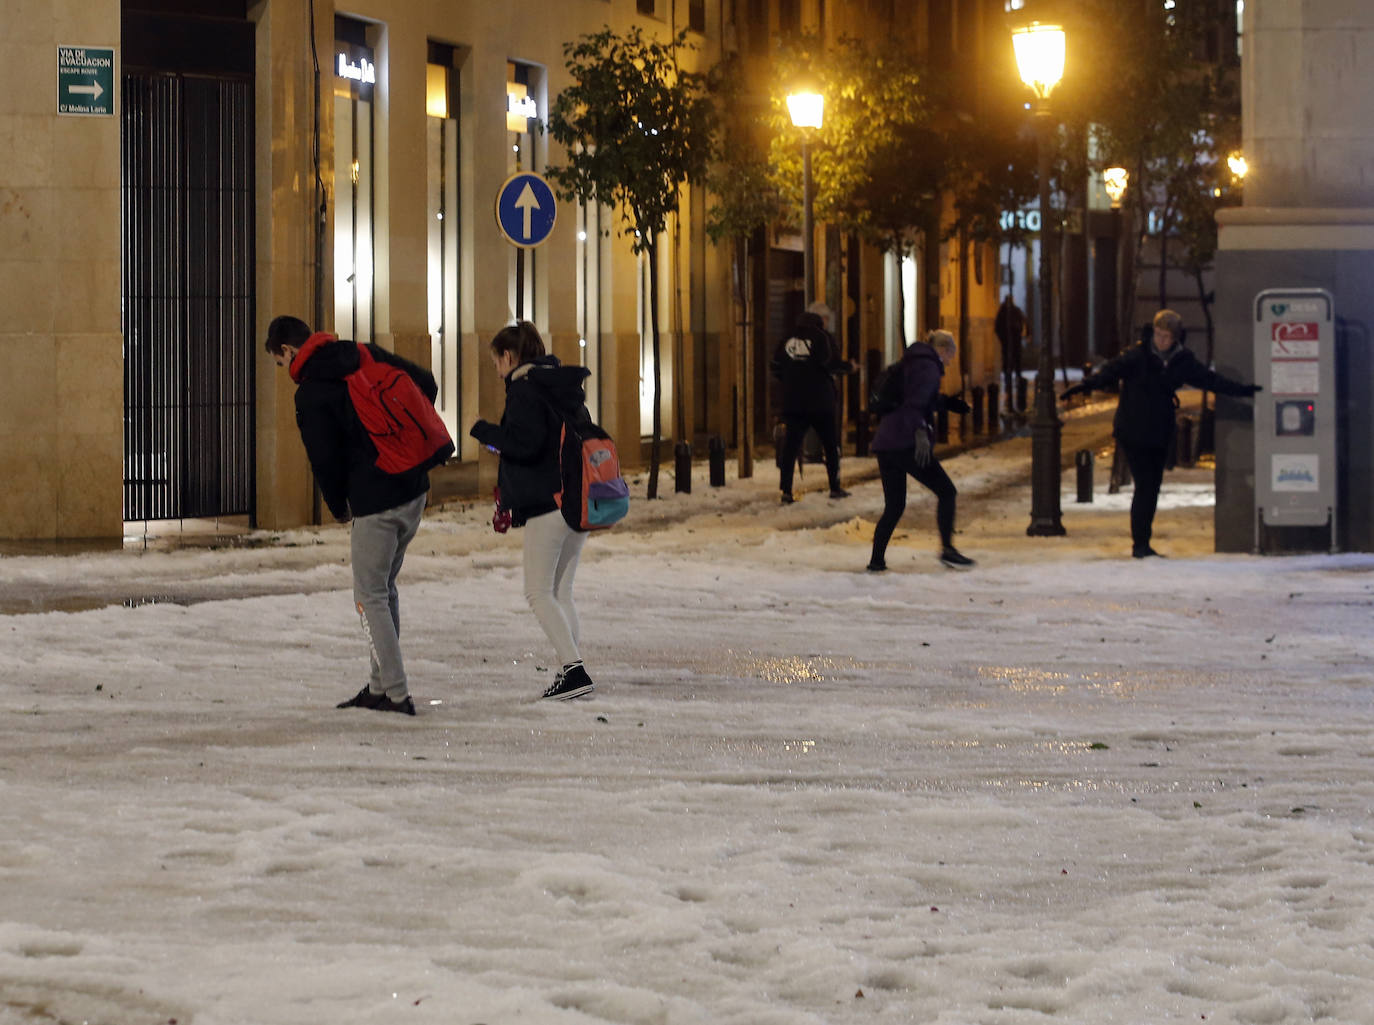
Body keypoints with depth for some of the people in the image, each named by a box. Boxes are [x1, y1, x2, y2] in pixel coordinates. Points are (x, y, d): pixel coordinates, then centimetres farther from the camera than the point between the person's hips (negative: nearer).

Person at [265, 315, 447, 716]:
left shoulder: (310, 394, -11)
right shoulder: (365, 355, 8)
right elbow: (426, 384, 13)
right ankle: (381, 684, 21)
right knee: (385, 586, 18)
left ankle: (395, 694, -2)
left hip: (375, 502, -8)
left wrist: (339, 509, 7)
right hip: (415, 489, 8)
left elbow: (325, 461, -11)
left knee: (371, 596, 2)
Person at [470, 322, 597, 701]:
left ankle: (573, 668, -15)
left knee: (539, 592, -4)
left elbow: (523, 443, -22)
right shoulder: (564, 387, 17)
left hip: (547, 504, -9)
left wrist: (484, 430, -6)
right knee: (561, 592, 12)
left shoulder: (525, 389, -11)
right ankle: (570, 673, 7)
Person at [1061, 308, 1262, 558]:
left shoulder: (1183, 361, 4)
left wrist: (1242, 390, 10)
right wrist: (1084, 386, -30)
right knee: (1144, 485, -10)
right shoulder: (1138, 355, -9)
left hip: (1160, 433, 5)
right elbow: (1110, 371, -16)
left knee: (1153, 486, 8)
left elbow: (1210, 379, 11)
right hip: (1132, 432, -5)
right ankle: (1139, 544, -5)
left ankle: (1143, 543, 17)